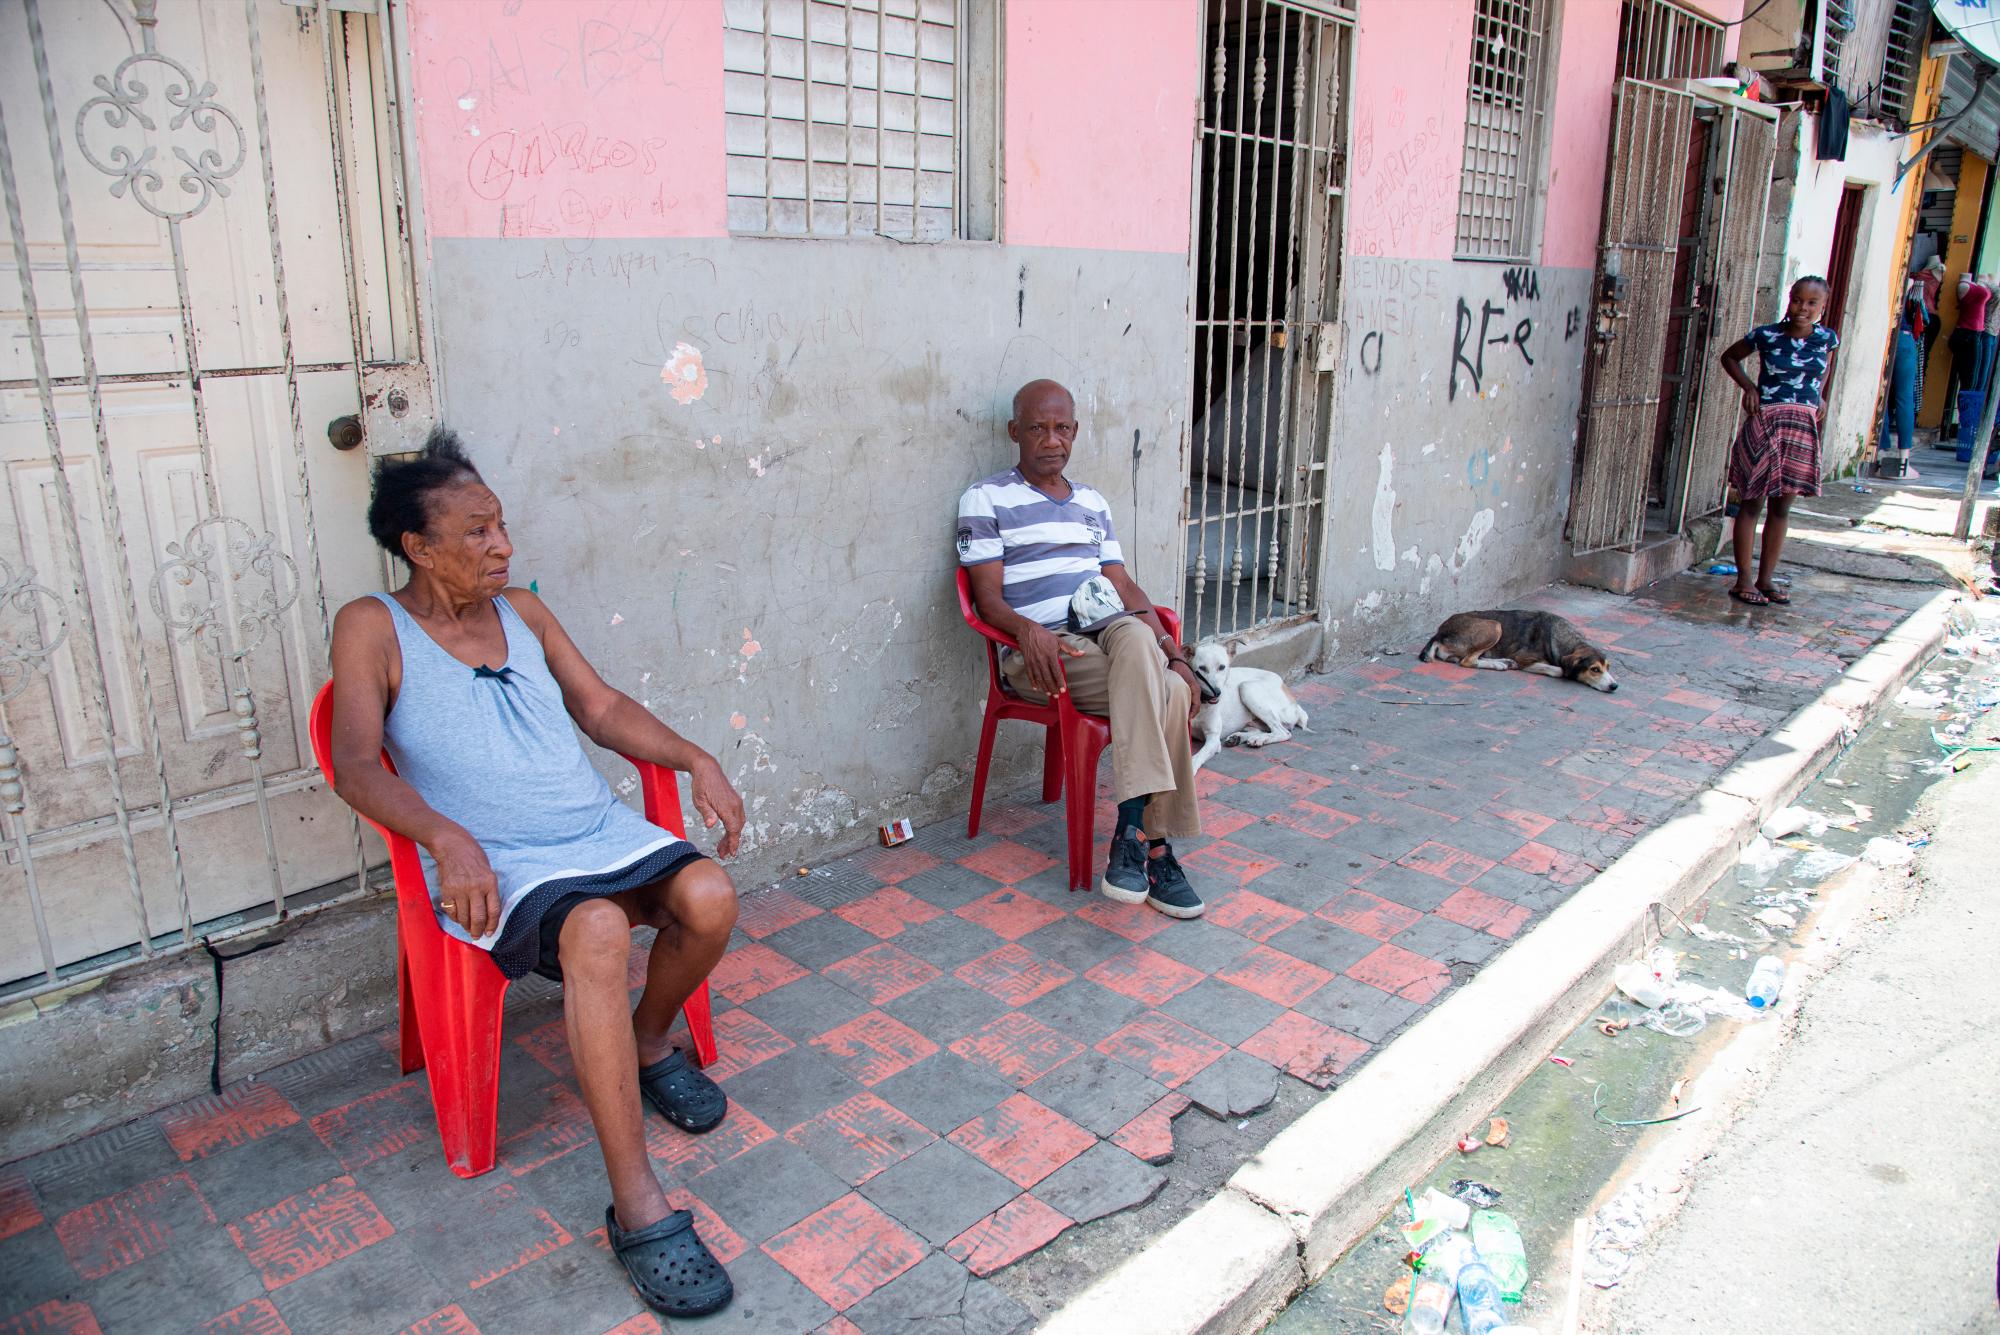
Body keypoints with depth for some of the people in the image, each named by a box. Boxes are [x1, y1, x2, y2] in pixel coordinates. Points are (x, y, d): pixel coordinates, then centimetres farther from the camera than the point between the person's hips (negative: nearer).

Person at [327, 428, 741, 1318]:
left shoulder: (521, 610, 15)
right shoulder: (373, 629, -1)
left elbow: (602, 708, 17)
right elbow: (356, 765, -13)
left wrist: (695, 759, 3)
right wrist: (448, 839, -30)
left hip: (602, 833, 6)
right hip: (496, 867, -5)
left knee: (708, 896, -22)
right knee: (597, 932, -36)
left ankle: (649, 1045, 11)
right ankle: (637, 1209, -30)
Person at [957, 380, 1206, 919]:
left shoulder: (1093, 503, 24)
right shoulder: (986, 499, 6)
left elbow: (1124, 587, 17)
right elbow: (988, 599, -3)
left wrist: (1175, 654, 2)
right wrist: (1027, 629, -26)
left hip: (1108, 636, 5)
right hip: (1039, 653, -5)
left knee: (1154, 662, -32)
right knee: (1162, 691, -32)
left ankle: (1135, 830, -27)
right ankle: (1153, 847, -28)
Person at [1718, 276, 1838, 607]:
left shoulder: (1827, 338, 3)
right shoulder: (1767, 335, -6)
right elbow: (1729, 357, 9)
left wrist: (1820, 396, 8)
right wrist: (1749, 386, -4)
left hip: (1804, 428, 4)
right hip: (1766, 422, -4)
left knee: (1782, 506, 8)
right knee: (1752, 503, -1)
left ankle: (1766, 578, 16)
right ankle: (1743, 580, 5)